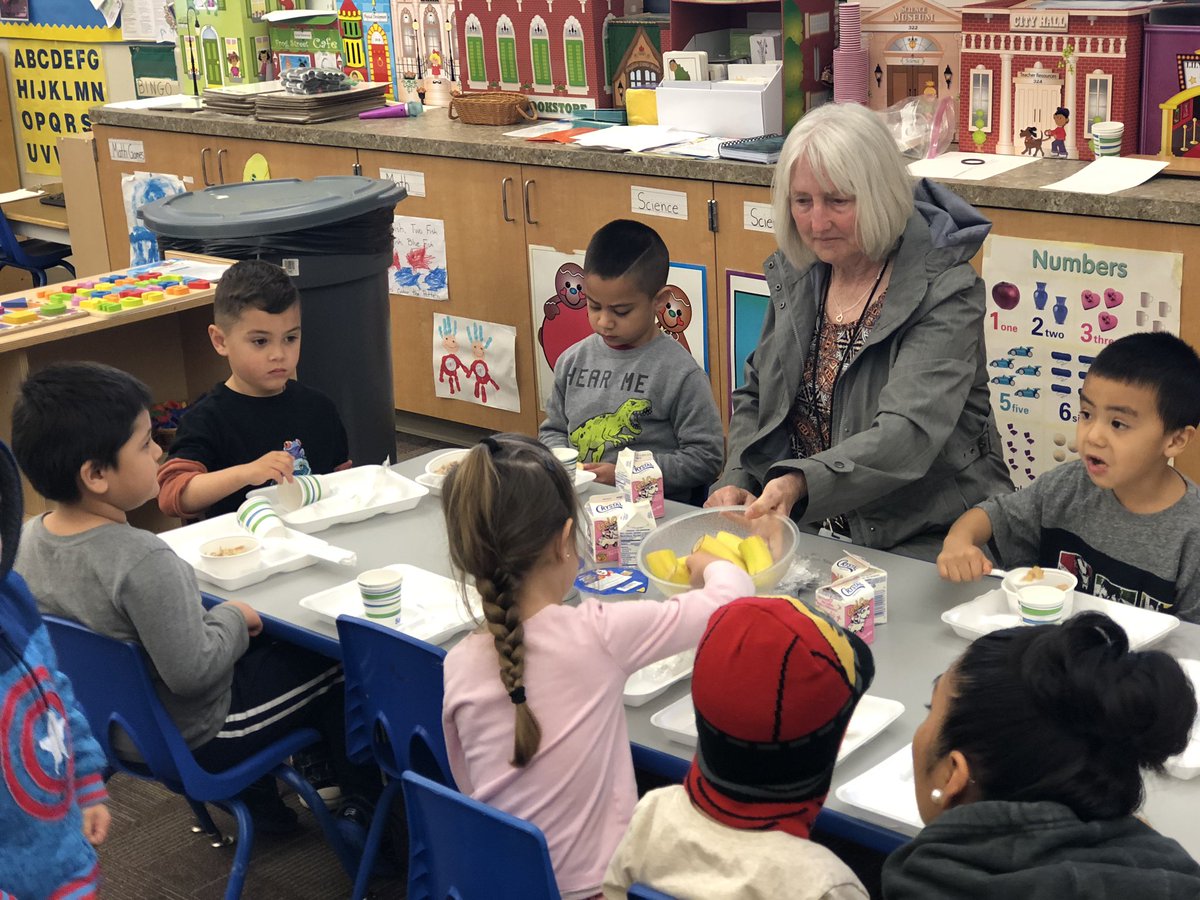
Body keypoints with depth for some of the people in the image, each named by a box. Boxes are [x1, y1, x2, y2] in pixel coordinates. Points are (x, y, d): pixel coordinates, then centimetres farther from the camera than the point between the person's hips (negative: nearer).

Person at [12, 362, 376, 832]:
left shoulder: (28, 540, -9)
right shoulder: (143, 562, -35)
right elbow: (191, 671, -32)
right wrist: (232, 618, -13)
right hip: (192, 737, -8)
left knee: (265, 650, 30)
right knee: (333, 669, 9)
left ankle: (257, 798, 40)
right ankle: (367, 796, 30)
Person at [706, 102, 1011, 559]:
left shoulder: (945, 292, -14)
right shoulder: (796, 274, 5)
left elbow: (909, 435, -27)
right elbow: (755, 397, 17)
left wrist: (800, 483, -42)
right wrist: (736, 482, -2)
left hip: (925, 542, -5)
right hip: (808, 530, 6)